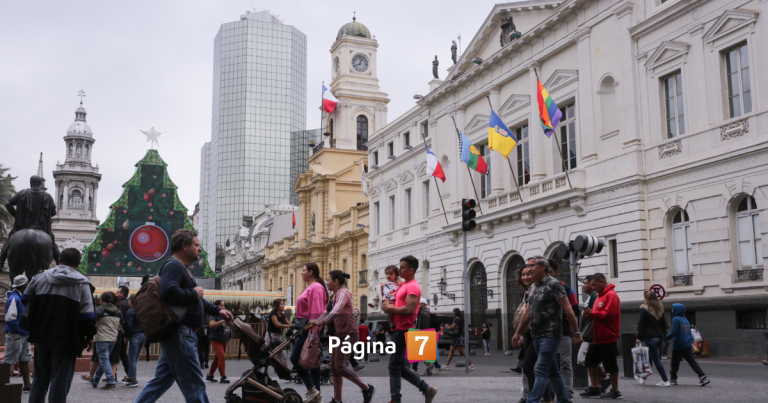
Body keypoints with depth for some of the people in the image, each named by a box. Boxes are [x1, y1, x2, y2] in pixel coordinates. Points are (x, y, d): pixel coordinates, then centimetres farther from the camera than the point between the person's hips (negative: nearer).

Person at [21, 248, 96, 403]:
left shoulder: (40, 278, 6)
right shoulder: (82, 283, -6)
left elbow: (26, 302, 12)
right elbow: (87, 314, -10)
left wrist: (31, 329, 20)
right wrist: (90, 336, -1)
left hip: (42, 337, 4)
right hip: (66, 339, -4)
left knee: (40, 379, 16)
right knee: (60, 381, 0)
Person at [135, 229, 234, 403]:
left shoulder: (182, 268, 21)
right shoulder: (173, 266, -14)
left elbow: (196, 300, 29)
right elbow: (169, 292, -33)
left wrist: (217, 311, 20)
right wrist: (194, 294, -19)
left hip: (181, 333, 11)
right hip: (179, 333, -11)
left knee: (162, 380, 14)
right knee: (194, 384, -6)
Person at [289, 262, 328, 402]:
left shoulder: (316, 287, -13)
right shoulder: (310, 287, 17)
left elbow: (316, 312, -20)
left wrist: (312, 333, -25)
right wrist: (300, 327, 15)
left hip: (310, 327, -10)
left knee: (295, 358, -8)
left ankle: (311, 389, -3)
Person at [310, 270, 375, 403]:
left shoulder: (343, 293, -14)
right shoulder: (334, 296, 16)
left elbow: (335, 312, -29)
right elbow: (328, 312, 13)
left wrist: (320, 322, -28)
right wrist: (315, 321, -1)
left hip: (348, 334, -10)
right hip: (340, 334, 10)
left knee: (340, 367, -11)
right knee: (334, 368, 8)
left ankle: (367, 388, 1)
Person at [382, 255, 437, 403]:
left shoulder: (413, 287, -13)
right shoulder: (403, 285, 18)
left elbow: (409, 309, -23)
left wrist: (391, 308, -13)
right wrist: (389, 306, 5)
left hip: (402, 330, -10)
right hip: (397, 329, 10)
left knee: (394, 366, -6)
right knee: (400, 366, 13)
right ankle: (426, 389, 20)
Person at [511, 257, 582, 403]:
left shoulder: (553, 285, -11)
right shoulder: (533, 287, 12)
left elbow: (568, 310, -12)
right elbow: (527, 312, 19)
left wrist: (576, 333, -12)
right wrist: (518, 332, 19)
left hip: (550, 335, -8)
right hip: (536, 336, 8)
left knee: (540, 371, -12)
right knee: (553, 371, 13)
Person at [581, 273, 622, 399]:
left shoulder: (611, 295, -14)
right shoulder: (600, 296, 15)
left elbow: (608, 313, -23)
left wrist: (592, 313, -19)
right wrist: (590, 314, 1)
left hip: (608, 338, -10)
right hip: (597, 337, 10)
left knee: (611, 365, 0)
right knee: (591, 361, 12)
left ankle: (615, 391, 10)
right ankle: (594, 388, 21)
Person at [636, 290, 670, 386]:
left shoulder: (644, 309, -7)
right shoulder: (660, 308, 12)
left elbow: (641, 324, -9)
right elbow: (664, 323, 15)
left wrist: (639, 337, -5)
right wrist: (663, 335, 19)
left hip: (650, 337, -7)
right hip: (659, 337, 7)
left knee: (656, 360, -4)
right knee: (651, 358, 15)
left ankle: (665, 381, -6)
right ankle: (644, 377, 22)